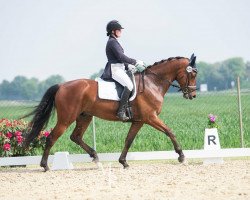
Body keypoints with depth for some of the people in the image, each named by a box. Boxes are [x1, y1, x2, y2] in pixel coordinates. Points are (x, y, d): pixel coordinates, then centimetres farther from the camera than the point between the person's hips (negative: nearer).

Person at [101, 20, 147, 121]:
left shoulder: (113, 42, 22)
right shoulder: (112, 42, -10)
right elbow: (121, 57, -18)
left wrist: (128, 66, 11)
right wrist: (136, 62, -12)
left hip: (118, 69, 11)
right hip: (114, 70, -11)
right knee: (129, 85, -28)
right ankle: (121, 111, -34)